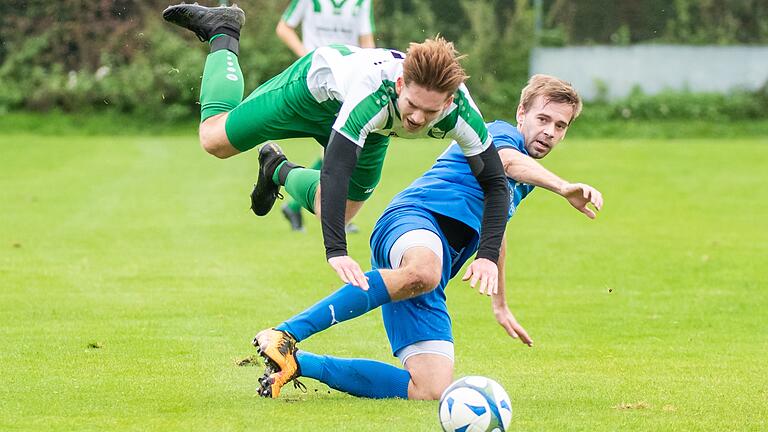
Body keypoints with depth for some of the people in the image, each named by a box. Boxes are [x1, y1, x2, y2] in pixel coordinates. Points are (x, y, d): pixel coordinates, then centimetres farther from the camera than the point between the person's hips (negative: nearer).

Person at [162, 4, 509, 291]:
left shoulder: (461, 111, -38)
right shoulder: (375, 92, -50)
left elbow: (495, 183, -29)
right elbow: (335, 171, -51)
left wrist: (487, 255, -41)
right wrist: (336, 252, -59)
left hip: (370, 126, 4)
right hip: (319, 83, -4)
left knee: (339, 214, 13)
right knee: (215, 139, 8)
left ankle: (280, 172, 44)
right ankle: (222, 32, 29)